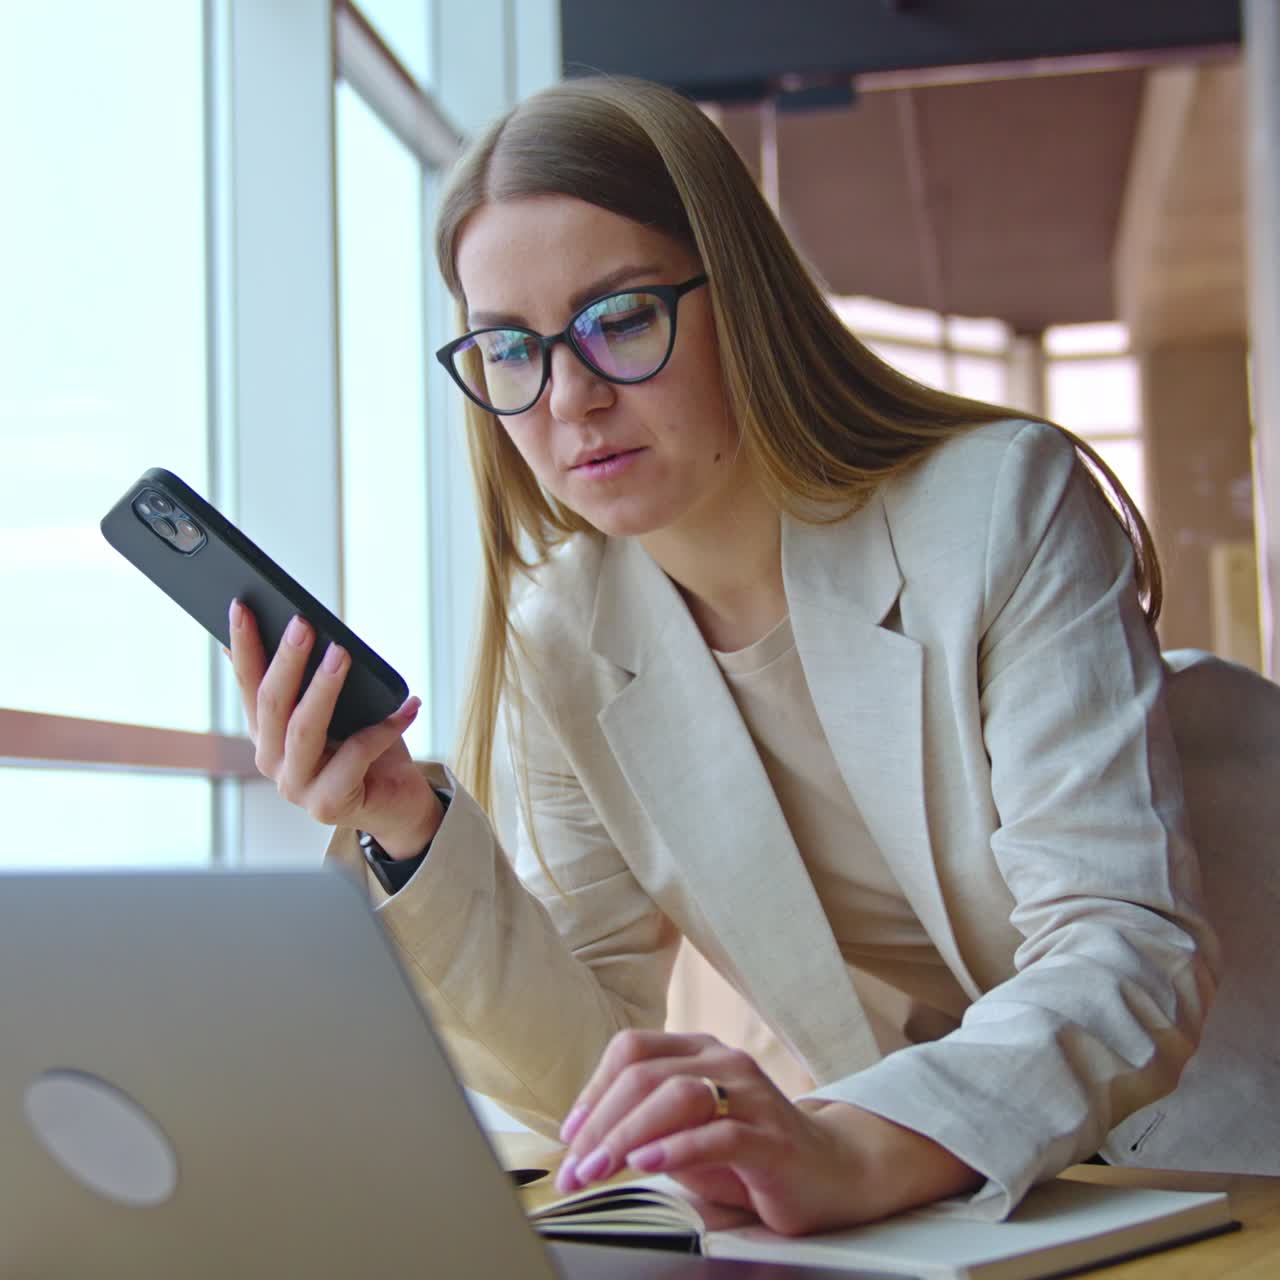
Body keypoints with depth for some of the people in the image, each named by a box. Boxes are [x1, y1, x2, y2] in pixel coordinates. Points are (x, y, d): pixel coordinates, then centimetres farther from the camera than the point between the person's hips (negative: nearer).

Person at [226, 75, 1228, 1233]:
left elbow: (1132, 952, -24)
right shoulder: (561, 640, -3)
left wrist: (856, 1154, -40)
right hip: (907, 1200, 3)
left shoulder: (1001, 505, -15)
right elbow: (595, 1073, -4)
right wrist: (410, 838, -20)